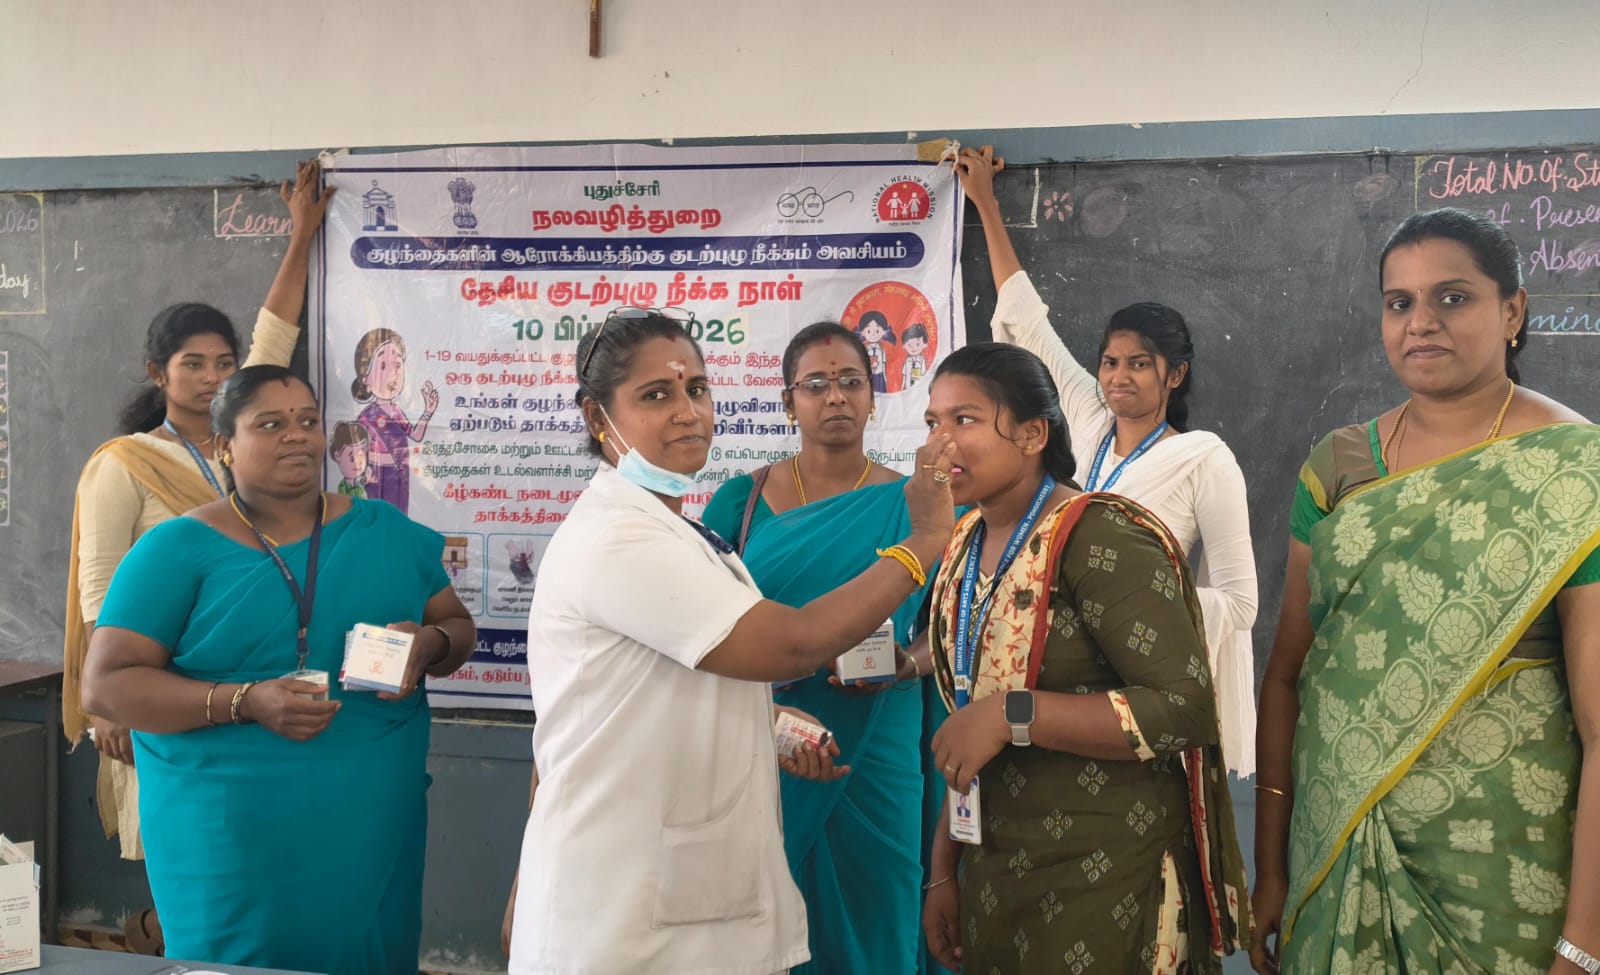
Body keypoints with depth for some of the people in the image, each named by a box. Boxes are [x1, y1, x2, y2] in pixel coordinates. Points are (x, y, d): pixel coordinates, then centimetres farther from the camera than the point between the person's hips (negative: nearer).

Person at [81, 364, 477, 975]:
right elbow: (106, 684, -7)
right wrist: (246, 702, -21)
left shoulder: (388, 532, 8)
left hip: (372, 827, 3)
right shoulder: (178, 549, -2)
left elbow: (460, 627, 14)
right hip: (227, 831, -3)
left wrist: (430, 643, -11)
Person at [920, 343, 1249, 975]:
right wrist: (943, 871, 12)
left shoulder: (1099, 538, -17)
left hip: (1104, 885, -7)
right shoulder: (965, 546, 6)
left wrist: (1012, 714, -25)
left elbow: (1186, 708, -23)